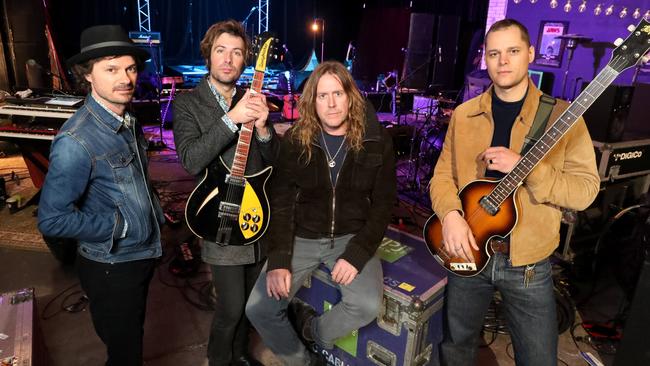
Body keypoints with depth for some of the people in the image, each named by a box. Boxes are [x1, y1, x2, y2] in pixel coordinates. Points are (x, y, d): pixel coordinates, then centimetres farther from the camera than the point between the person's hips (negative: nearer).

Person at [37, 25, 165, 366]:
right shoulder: (76, 141, -25)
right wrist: (119, 224, -18)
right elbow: (52, 220, -23)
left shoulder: (129, 121, 2)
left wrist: (153, 211, 4)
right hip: (112, 268, -7)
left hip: (142, 256, 7)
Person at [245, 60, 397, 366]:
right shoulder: (295, 141, -4)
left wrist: (357, 254, -15)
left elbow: (383, 205, -3)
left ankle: (313, 330, 9)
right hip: (301, 238, 1)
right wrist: (278, 260, -15)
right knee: (258, 309, -13)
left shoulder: (376, 141, -5)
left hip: (351, 238, 0)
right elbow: (280, 203, -4)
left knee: (368, 306, -26)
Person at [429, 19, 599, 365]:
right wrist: (451, 214, -17)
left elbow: (585, 190, -11)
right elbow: (443, 175, 3)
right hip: (468, 252, 2)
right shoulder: (464, 114, 1)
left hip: (528, 264, -2)